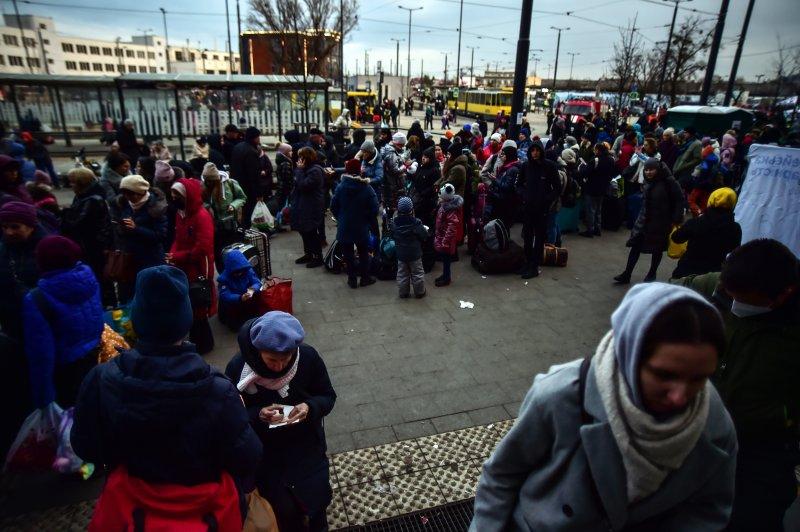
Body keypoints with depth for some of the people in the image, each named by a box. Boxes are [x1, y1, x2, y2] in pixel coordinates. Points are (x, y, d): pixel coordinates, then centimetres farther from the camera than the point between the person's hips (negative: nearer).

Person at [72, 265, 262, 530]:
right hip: (205, 506, -2)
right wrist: (237, 412, -5)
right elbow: (247, 460, -20)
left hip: (130, 507, 2)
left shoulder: (100, 381, -23)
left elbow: (86, 449, -7)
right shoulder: (217, 390, -31)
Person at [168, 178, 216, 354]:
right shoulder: (181, 213, 9)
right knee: (188, 306, 16)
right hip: (183, 269, 8)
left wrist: (177, 257, -17)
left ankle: (203, 343, 19)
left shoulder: (202, 216, -19)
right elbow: (178, 239, 15)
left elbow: (203, 248, -24)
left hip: (198, 270, -8)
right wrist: (172, 255, -5)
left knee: (197, 308, 2)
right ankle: (196, 340, 31)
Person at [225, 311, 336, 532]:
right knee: (284, 509, -10)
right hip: (264, 446, -1)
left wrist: (310, 407, -23)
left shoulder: (308, 356, -15)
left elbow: (328, 397, -3)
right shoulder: (237, 367, -18)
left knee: (318, 496, -5)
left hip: (305, 440, 1)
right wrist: (259, 416, -26)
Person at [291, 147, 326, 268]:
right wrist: (299, 169, 4)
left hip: (312, 208, -10)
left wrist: (300, 170, -19)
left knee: (312, 233, -1)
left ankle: (318, 257, 10)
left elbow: (303, 185, -24)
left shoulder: (315, 171, -19)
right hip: (303, 206, 10)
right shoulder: (307, 169, 12)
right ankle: (308, 254, 29)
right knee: (304, 231, 16)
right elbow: (297, 183, 15)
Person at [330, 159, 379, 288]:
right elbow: (374, 209, -12)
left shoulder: (340, 187, -11)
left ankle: (352, 279, 18)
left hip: (344, 227, 0)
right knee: (363, 252, 17)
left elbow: (333, 207, -5)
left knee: (348, 253, 13)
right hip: (362, 228, 0)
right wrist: (369, 221, 6)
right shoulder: (367, 188, -14)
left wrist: (340, 219, 12)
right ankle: (365, 277, 24)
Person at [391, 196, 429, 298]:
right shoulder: (416, 222, -20)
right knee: (417, 274, 12)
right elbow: (424, 236, -14)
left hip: (400, 254, 3)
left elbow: (393, 236, 4)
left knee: (402, 274, 15)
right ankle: (419, 292, 23)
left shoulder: (394, 223, -9)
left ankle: (403, 293, 23)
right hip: (415, 254, -3)